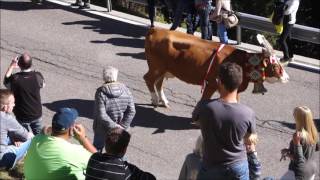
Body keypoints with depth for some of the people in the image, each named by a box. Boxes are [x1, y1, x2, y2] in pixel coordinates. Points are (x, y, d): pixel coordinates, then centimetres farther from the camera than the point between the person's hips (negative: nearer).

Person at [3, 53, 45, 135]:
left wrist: (11, 66, 2)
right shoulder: (37, 76, -20)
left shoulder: (15, 79, -26)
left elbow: (5, 82, -1)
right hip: (36, 114, 2)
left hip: (22, 116, -1)